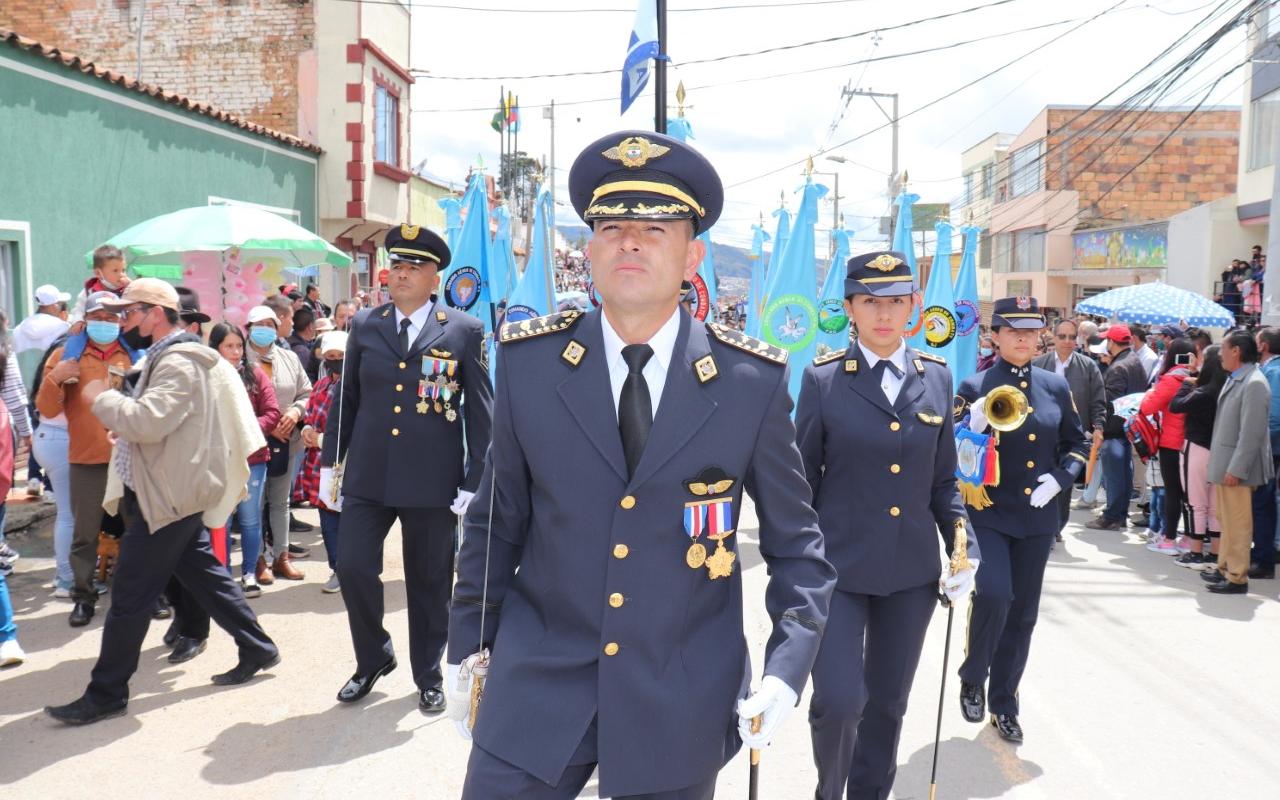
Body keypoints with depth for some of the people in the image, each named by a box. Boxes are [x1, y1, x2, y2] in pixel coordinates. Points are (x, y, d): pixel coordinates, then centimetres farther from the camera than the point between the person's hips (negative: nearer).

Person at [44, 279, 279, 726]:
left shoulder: (178, 363, -18)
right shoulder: (166, 357, 16)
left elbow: (148, 420, -30)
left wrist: (101, 397, -15)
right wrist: (126, 430, 12)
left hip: (166, 500, -11)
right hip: (170, 494, 11)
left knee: (129, 597, -3)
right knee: (205, 576, 15)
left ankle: (106, 694, 8)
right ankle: (257, 650, 23)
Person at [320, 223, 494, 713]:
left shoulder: (464, 331, -3)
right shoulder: (365, 326, 6)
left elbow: (480, 411, -3)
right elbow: (347, 399, 12)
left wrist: (474, 482, -6)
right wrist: (331, 460, 10)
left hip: (432, 479, -2)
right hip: (368, 475, 3)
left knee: (429, 581, 9)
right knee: (353, 567, -2)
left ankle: (429, 676, 29)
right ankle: (373, 658, 26)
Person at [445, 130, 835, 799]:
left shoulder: (752, 381, -8)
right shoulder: (528, 362, -5)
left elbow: (795, 542, 0)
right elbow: (496, 523, 5)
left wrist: (787, 667, -10)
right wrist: (468, 647, 9)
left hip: (682, 709, 0)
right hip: (536, 690, 1)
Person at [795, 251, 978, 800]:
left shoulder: (936, 377, 5)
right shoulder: (822, 379, -5)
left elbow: (943, 481, 11)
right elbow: (802, 483, -1)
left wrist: (964, 545, -1)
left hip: (912, 570, 4)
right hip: (838, 567, -3)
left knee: (888, 703, 13)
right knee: (839, 700, -8)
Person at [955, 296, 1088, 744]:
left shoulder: (1056, 387, 6)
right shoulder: (974, 388, -5)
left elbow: (1078, 443, 15)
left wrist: (1060, 478, -3)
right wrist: (974, 425, -26)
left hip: (1037, 518, 4)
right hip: (988, 515, -4)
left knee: (1023, 613, 9)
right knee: (994, 594, -21)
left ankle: (1004, 704, 25)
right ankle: (972, 678, 7)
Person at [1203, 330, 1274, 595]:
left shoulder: (1254, 384, -19)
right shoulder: (1235, 379, 11)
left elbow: (1252, 432, -22)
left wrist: (1236, 469, -22)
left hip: (1237, 468, -9)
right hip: (1223, 464, 9)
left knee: (1237, 524, -1)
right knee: (1226, 520, 18)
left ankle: (1237, 578, 8)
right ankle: (1225, 568, 30)